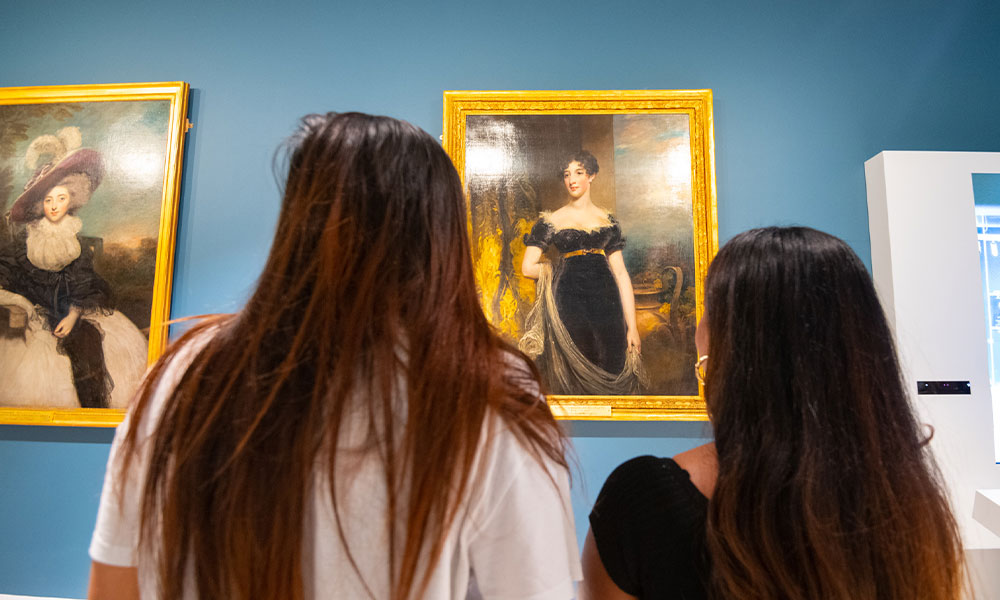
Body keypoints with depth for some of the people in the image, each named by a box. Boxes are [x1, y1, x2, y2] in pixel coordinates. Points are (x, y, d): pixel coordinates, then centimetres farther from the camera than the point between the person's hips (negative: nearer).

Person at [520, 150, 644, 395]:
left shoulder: (607, 220, 12)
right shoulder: (551, 221, 8)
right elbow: (528, 267, 2)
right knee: (575, 375, 2)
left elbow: (621, 274, 7)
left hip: (606, 301, 2)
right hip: (569, 300, -2)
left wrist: (632, 327, 2)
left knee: (612, 369, 1)